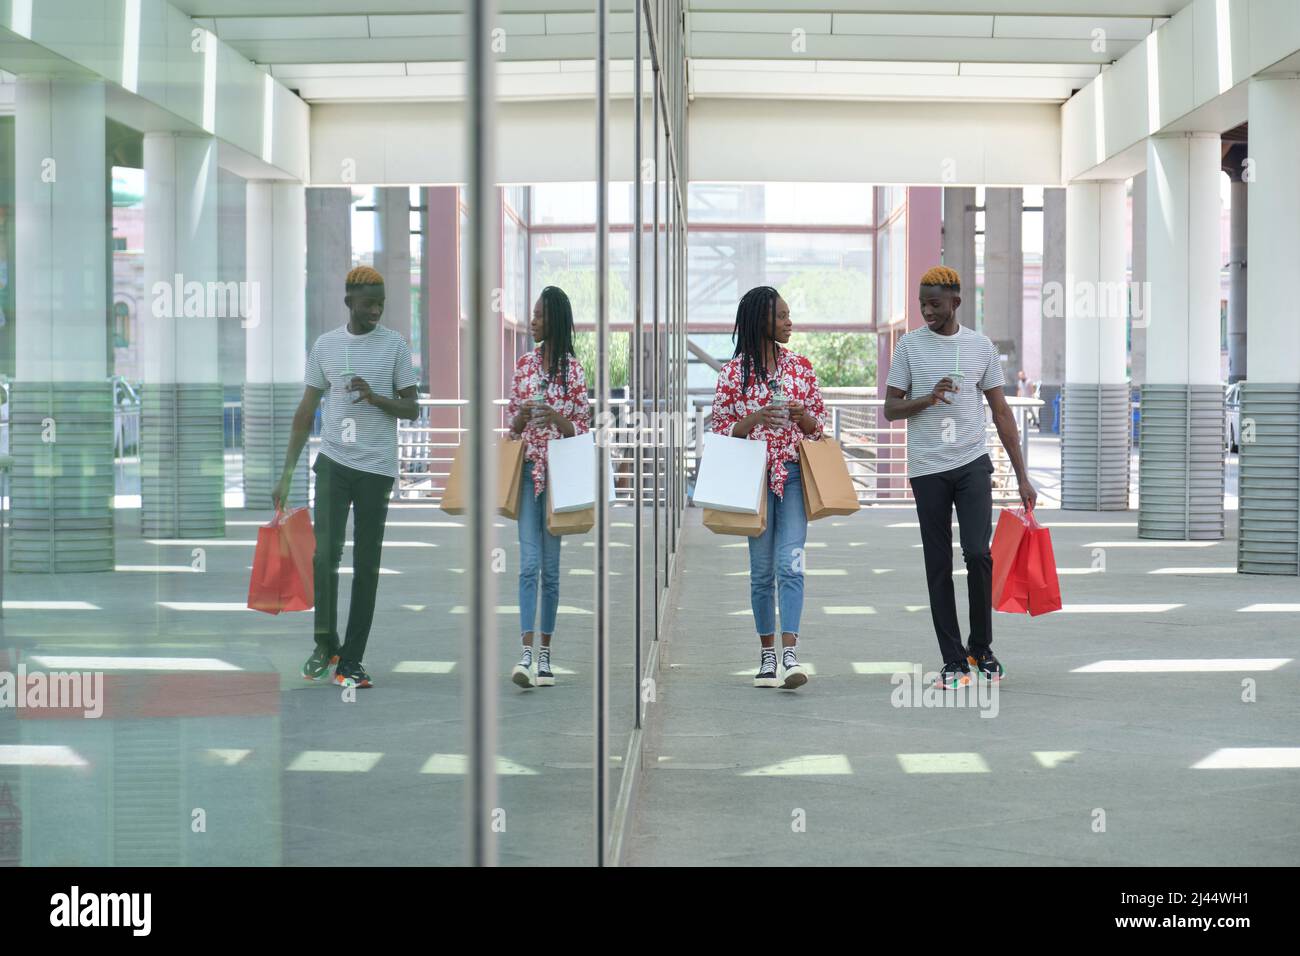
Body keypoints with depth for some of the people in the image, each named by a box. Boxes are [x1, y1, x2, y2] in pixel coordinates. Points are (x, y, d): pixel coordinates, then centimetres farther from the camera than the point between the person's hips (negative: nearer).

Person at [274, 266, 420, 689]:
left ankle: (351, 660, 8)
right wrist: (286, 474, 8)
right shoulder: (325, 345, 7)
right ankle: (325, 644, 9)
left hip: (377, 467, -1)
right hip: (333, 462, 1)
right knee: (326, 553, -11)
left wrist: (376, 398, -15)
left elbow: (412, 409, 5)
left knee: (366, 566, 2)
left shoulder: (395, 345, 3)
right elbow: (306, 411, 11)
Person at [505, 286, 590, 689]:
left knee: (550, 565, 5)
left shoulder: (573, 369, 1)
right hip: (527, 470, 1)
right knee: (529, 562, -9)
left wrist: (556, 418, -17)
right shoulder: (523, 364, 9)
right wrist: (521, 416, -8)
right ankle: (527, 653, -16)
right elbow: (510, 425, 14)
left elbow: (584, 428, 2)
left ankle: (545, 652, 13)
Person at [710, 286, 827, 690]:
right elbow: (722, 430, 2)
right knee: (762, 569, 5)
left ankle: (790, 656, -17)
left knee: (790, 563, -11)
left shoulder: (800, 366, 8)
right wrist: (756, 418, -15)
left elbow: (818, 425, 14)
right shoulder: (733, 372, 1)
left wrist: (802, 417, -8)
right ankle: (767, 654, 17)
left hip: (793, 474, 1)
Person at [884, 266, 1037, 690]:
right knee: (939, 568, 2)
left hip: (972, 464, 0)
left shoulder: (981, 346, 5)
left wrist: (1022, 477, 5)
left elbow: (1001, 412, 8)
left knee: (977, 552, -14)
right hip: (927, 469, 0)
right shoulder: (910, 345, 3)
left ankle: (981, 648, 5)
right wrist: (928, 399, -17)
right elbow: (890, 409, 4)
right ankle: (953, 661, 9)